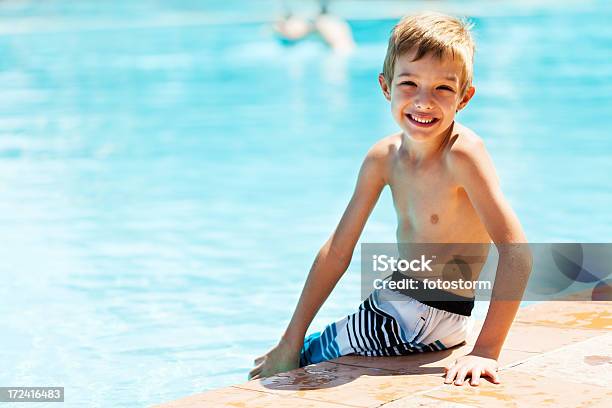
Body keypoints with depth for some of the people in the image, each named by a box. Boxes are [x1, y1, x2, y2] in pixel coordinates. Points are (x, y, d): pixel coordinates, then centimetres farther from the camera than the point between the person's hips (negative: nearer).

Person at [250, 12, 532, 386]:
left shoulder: (462, 152, -24)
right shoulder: (384, 157, -3)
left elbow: (516, 251, -30)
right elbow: (338, 251, 1)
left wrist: (486, 351, -34)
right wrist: (291, 340, 0)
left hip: (433, 321, -7)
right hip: (391, 302, 7)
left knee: (307, 360, -4)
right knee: (293, 354, 17)